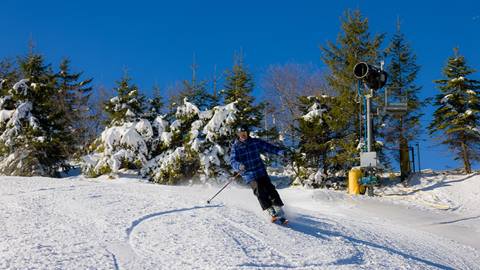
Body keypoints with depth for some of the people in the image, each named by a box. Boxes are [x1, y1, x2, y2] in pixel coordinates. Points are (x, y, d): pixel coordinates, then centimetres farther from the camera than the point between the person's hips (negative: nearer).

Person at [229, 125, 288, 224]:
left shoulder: (256, 142, 7)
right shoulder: (236, 147, 0)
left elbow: (268, 147, 7)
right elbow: (233, 161, -9)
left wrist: (279, 151, -10)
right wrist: (239, 166, -31)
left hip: (261, 172, 2)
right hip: (249, 175, -2)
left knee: (270, 190, -7)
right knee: (260, 192, -17)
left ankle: (280, 213, -3)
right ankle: (271, 213, -15)